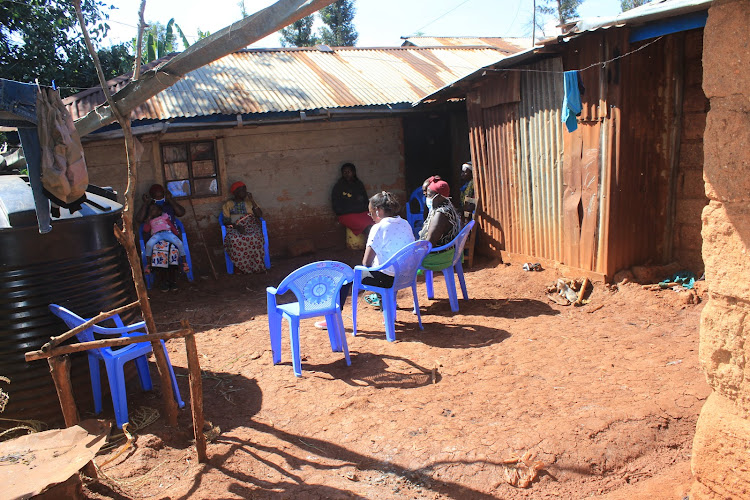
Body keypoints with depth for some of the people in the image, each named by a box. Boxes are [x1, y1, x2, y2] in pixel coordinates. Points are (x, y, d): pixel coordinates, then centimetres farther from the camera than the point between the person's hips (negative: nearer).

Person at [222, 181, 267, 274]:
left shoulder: (249, 200, 17)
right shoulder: (228, 204, 11)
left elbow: (260, 215, 7)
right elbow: (226, 221, 2)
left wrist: (252, 201, -2)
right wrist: (236, 226, -16)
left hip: (251, 225, 1)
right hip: (235, 227, -1)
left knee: (254, 238, -35)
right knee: (235, 240, -36)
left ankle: (257, 264, -25)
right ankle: (240, 266, -22)